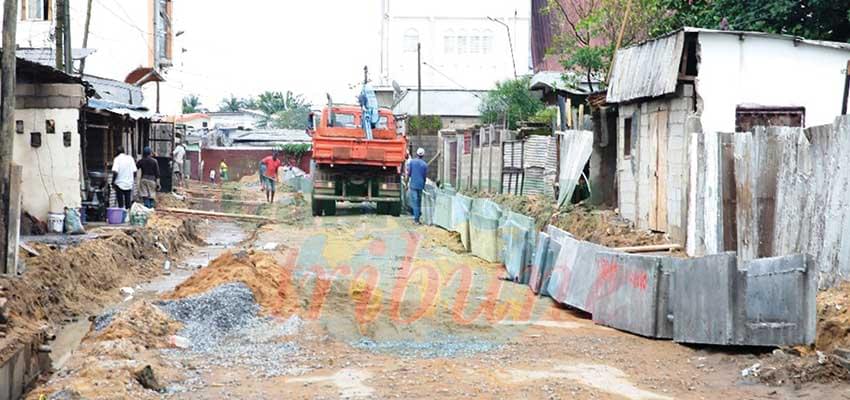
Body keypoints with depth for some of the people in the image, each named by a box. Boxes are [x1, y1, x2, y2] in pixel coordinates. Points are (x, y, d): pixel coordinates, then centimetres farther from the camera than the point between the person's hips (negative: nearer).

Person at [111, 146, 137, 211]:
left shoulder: (117, 159, -8)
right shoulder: (130, 158, 4)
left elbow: (115, 172, -18)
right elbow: (134, 171, 3)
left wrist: (113, 182, -8)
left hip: (119, 184, -3)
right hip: (129, 184, 4)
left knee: (120, 204, 2)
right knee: (128, 203, 10)